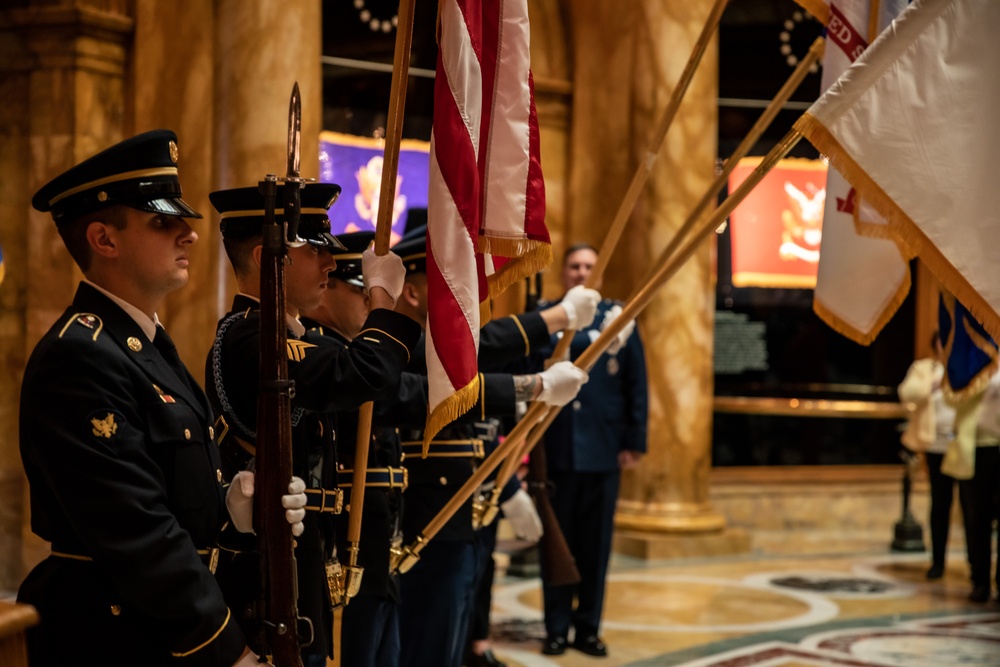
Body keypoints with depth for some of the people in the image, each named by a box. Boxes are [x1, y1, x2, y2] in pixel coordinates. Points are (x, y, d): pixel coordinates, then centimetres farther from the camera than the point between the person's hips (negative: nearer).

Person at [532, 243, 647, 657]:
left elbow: (636, 385, 2)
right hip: (555, 449, 0)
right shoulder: (542, 318, 4)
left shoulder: (618, 318, 4)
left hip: (603, 450, 1)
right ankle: (556, 629, 15)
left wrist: (634, 442, -2)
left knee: (596, 543, 7)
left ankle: (588, 627, 17)